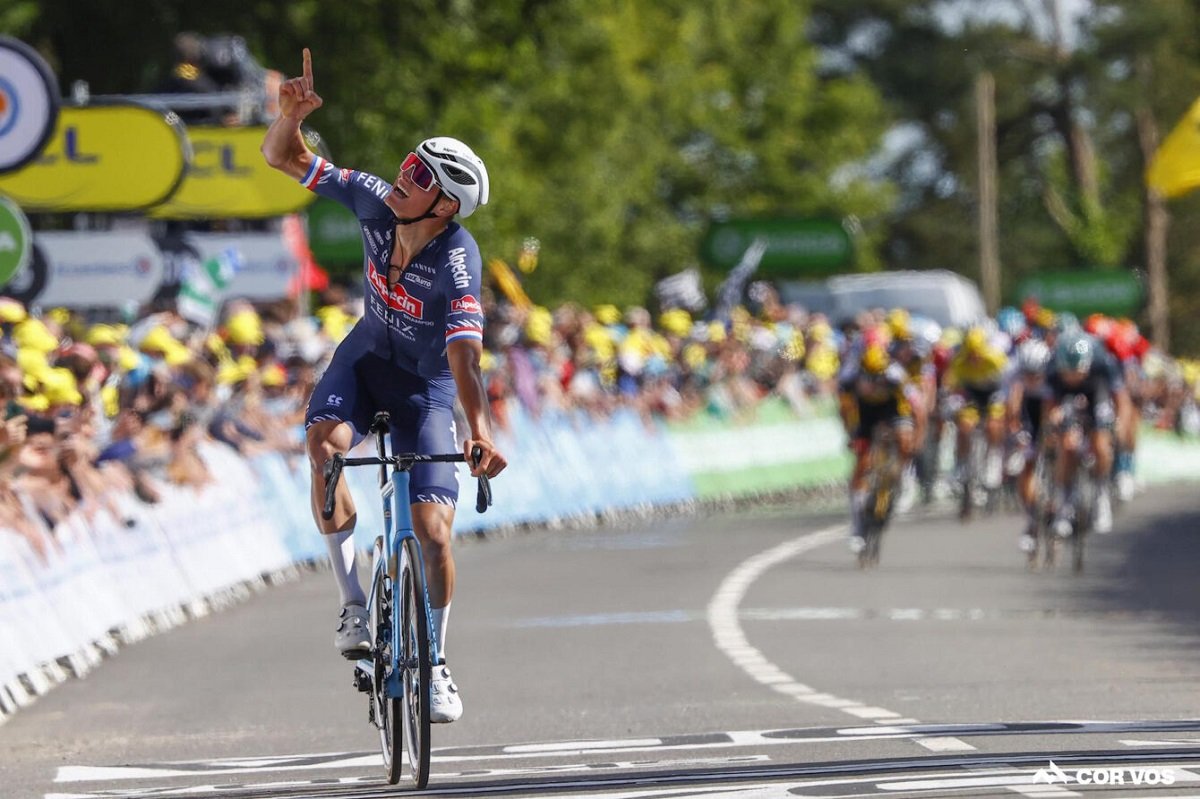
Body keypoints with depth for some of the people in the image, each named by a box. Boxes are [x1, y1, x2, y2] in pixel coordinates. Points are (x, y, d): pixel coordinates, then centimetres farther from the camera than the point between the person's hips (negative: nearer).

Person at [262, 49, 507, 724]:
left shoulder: (458, 263, -32)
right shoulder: (374, 199, -20)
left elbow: (465, 356, -41)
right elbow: (284, 159, -11)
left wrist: (481, 431, -58)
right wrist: (291, 115, -33)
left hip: (427, 385, -3)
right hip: (367, 357, 3)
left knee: (434, 531, -11)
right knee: (325, 443, -30)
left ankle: (435, 663, 12)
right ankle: (353, 603, -16)